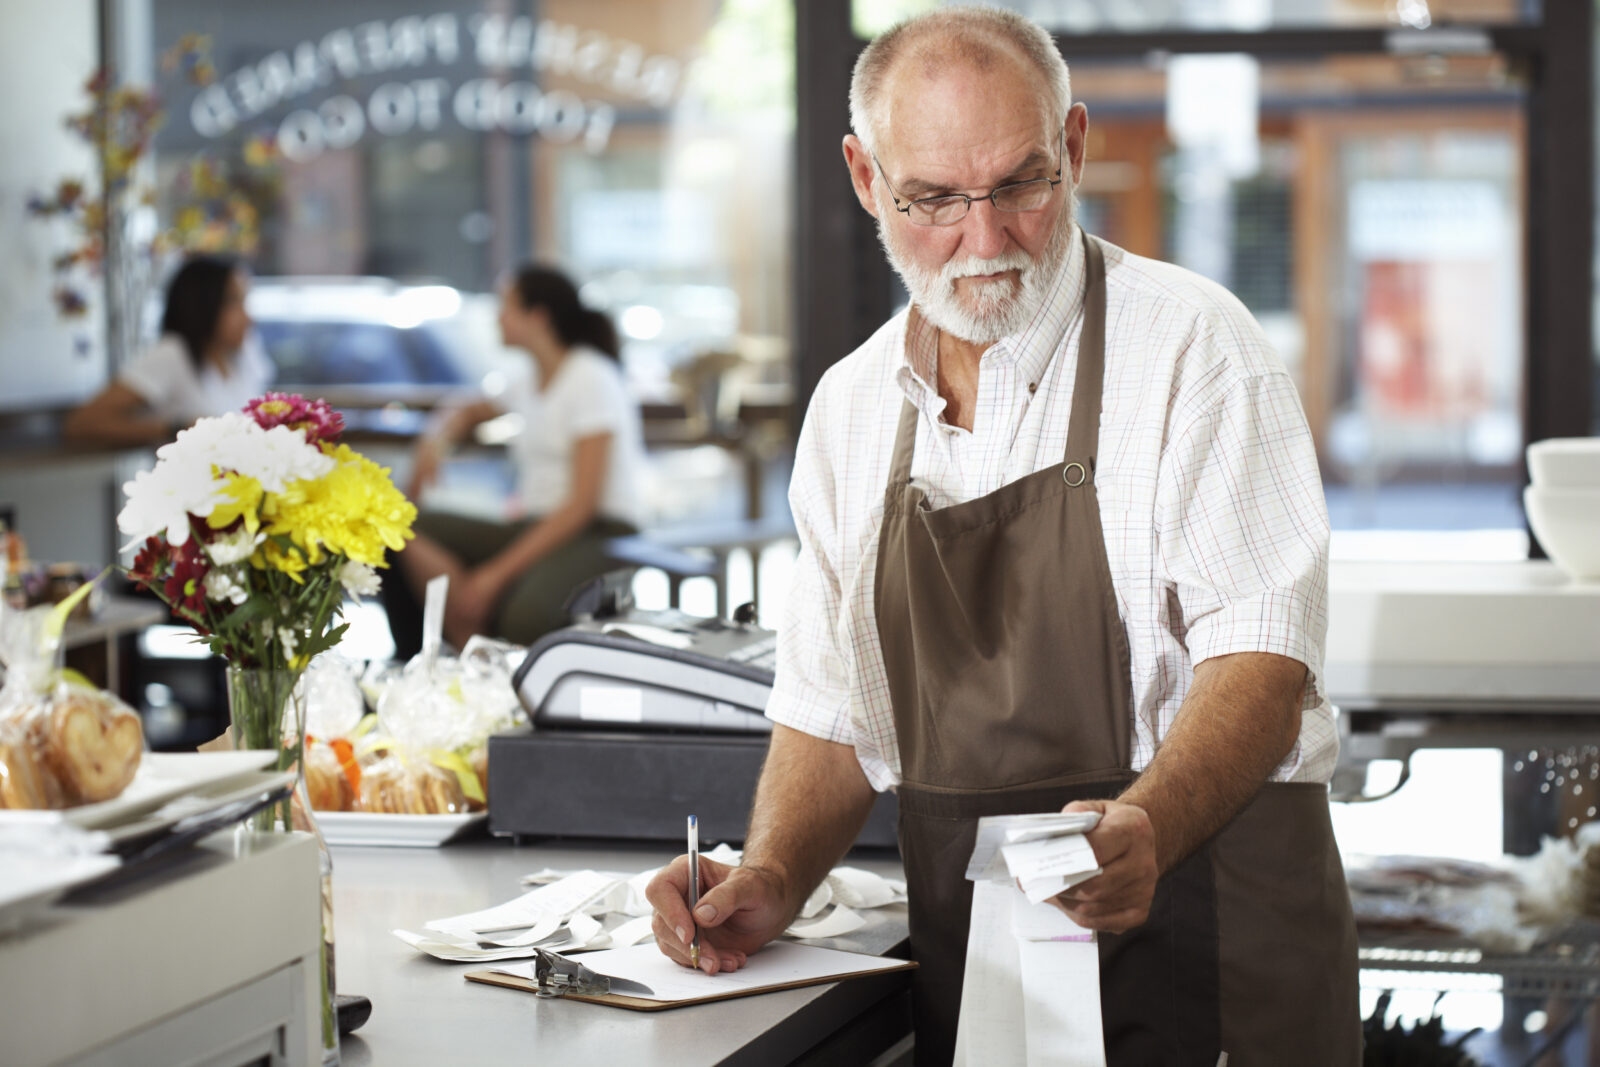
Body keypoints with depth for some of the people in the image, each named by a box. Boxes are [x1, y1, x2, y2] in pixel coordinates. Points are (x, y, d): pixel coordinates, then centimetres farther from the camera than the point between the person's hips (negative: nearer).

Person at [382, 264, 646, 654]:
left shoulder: (592, 378, -8)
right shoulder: (531, 384, 16)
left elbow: (582, 504, -15)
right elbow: (471, 412, 39)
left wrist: (497, 573, -20)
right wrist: (436, 439, 14)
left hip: (597, 538, -8)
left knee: (526, 618, -41)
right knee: (412, 530, -15)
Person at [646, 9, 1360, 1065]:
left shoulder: (1192, 345, -10)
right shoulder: (851, 405, 8)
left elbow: (1258, 658, -19)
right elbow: (832, 706, 14)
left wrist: (1145, 830, -38)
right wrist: (774, 877, -4)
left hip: (1200, 939, -5)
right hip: (967, 961, 5)